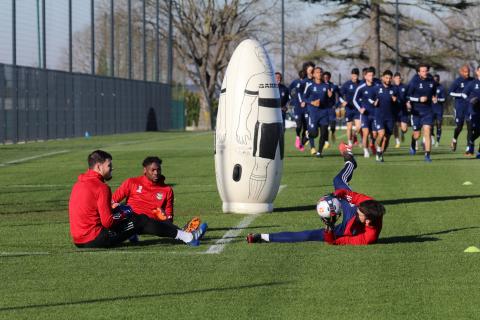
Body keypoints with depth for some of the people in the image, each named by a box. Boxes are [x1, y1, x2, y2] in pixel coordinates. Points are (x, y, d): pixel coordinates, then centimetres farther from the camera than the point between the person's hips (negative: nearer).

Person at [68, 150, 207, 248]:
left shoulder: (78, 184, 12)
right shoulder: (101, 187, -16)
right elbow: (107, 222, -20)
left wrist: (116, 211, 16)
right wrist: (122, 216, 1)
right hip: (94, 240, -9)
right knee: (141, 221, 3)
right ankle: (188, 237, 8)